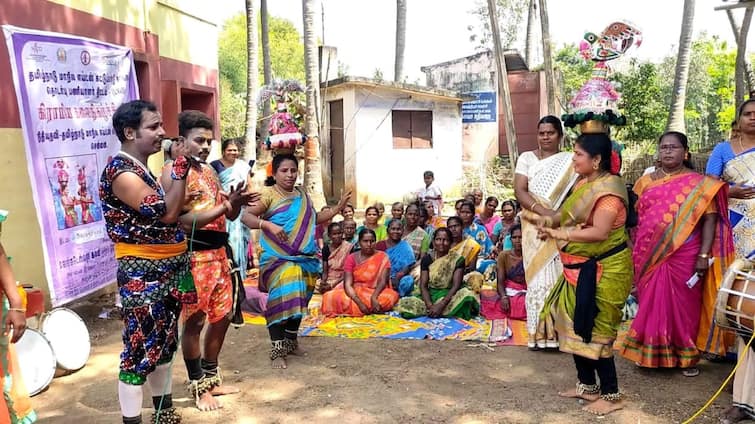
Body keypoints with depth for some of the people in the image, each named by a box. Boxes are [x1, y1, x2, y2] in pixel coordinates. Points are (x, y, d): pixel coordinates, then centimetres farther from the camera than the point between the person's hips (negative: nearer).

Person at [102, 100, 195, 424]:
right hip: (142, 275, -10)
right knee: (140, 350, -2)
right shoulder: (121, 171, -17)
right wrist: (181, 167, -19)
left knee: (164, 343, 18)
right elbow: (166, 213, -23)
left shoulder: (142, 169, 13)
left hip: (166, 270, 10)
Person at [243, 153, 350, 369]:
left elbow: (314, 219, 24)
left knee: (298, 300, 14)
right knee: (282, 298, -17)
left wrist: (338, 208, 17)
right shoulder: (269, 194, -8)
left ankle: (291, 341, 31)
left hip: (304, 258, 7)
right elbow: (246, 216, -17)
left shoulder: (303, 196, 13)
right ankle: (277, 350, -9)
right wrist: (268, 224, -31)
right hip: (278, 258, -6)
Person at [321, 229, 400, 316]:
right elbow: (347, 284, -10)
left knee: (392, 296, -34)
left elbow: (383, 280, -13)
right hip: (355, 293, 0)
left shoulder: (382, 257, -1)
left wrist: (373, 298, -33)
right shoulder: (352, 258, 0)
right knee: (332, 297, -28)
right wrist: (359, 302, -27)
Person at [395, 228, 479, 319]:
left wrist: (441, 305, -24)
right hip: (431, 296, 4)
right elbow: (423, 285, -2)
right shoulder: (426, 259, 4)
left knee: (467, 294, -37)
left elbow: (456, 286, -11)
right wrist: (430, 305, -20)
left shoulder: (457, 259, -4)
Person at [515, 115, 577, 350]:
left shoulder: (570, 161, 7)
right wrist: (543, 211, -19)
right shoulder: (526, 158, 6)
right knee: (538, 278, 1)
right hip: (536, 229, 0)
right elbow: (519, 192, -4)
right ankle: (538, 332, 6)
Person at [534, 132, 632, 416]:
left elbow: (599, 232, -27)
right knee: (575, 325, 15)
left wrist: (560, 235, -28)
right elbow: (569, 214, 13)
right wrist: (547, 220, -5)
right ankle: (587, 385, 30)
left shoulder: (608, 188, -20)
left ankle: (611, 395, 14)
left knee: (595, 330, -2)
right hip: (581, 267, 10)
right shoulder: (583, 182, 9)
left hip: (603, 270, -10)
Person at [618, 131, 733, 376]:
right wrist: (633, 251, 6)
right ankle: (651, 353, 24)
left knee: (684, 305, 7)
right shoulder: (645, 181, 8)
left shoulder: (700, 183, 0)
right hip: (650, 256, 2)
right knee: (651, 304, 10)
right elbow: (635, 217, 11)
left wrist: (704, 255, -12)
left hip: (684, 256, -2)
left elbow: (710, 220, -4)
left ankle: (687, 356, 22)